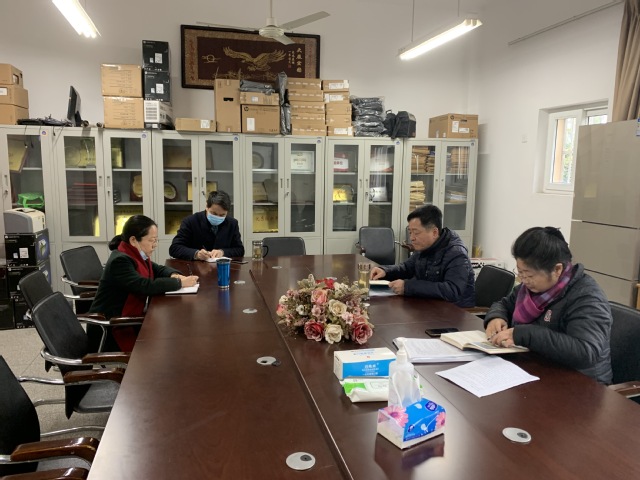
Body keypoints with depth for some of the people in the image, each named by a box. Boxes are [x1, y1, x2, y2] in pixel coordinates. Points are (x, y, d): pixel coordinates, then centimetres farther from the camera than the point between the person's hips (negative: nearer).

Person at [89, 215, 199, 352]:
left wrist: (174, 275, -5)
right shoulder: (120, 261, -22)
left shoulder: (136, 255, 6)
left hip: (129, 318, 9)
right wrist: (179, 283, -23)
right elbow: (147, 286, -32)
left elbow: (159, 269, 18)